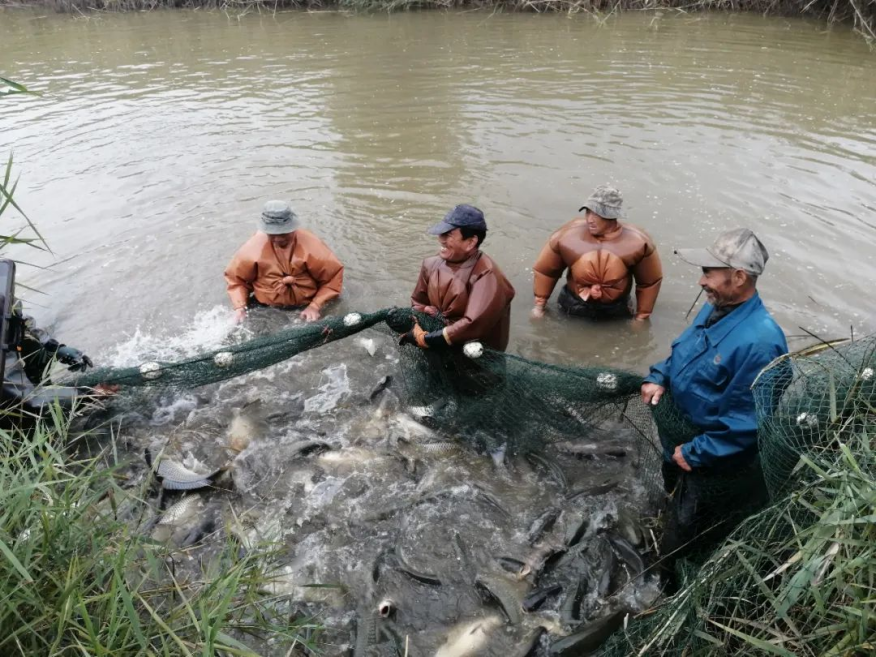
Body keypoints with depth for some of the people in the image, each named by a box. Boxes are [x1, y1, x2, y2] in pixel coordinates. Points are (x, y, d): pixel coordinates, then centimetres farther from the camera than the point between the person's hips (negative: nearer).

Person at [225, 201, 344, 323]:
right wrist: (240, 307, -11)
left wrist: (316, 306, -17)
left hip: (306, 308, -1)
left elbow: (334, 276, -9)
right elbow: (236, 278, 3)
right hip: (265, 309, 1)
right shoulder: (254, 247, -13)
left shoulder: (311, 245, -17)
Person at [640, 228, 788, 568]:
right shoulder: (717, 307, -4)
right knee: (674, 511, 32)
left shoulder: (759, 342, -33)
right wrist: (658, 378, -4)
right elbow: (682, 353, 13)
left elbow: (744, 423, -29)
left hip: (712, 467, -8)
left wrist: (694, 453, -20)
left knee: (680, 553, 12)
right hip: (679, 445, 8)